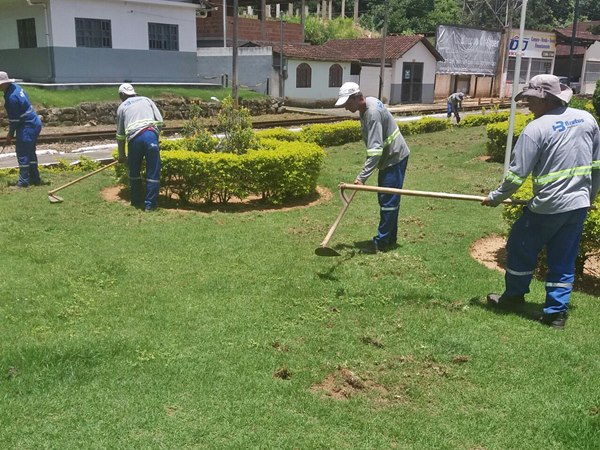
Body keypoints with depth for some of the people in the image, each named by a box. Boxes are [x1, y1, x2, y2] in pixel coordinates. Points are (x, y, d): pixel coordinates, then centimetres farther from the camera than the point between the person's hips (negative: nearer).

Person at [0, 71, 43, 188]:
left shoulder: (11, 97, -23)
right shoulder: (15, 87, 7)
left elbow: (14, 119, -16)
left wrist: (10, 134, -3)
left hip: (27, 127, -10)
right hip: (35, 123, 10)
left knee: (22, 154, -3)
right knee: (30, 152, 16)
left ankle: (23, 181, 2)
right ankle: (35, 178, 22)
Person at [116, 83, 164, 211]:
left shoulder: (122, 107, 22)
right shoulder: (146, 100, 24)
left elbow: (120, 134, 24)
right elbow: (159, 121, 12)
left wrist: (121, 154, 32)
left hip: (134, 138, 0)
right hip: (151, 135, 0)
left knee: (134, 171, 19)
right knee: (153, 172, 5)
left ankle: (137, 202, 26)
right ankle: (150, 204, 5)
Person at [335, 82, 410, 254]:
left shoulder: (372, 113, -28)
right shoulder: (368, 102, 3)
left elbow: (375, 150, -32)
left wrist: (362, 177, -34)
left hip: (395, 158, -10)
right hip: (388, 157, 10)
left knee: (388, 201, -6)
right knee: (386, 200, 14)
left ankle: (381, 242, 0)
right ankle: (390, 238, 22)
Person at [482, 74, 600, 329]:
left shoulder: (536, 128, -14)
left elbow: (516, 174, -13)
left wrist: (495, 197, 1)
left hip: (547, 207, -6)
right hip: (579, 205, 6)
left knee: (521, 248, 15)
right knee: (563, 260, 14)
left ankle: (514, 296, 30)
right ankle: (557, 312, 16)